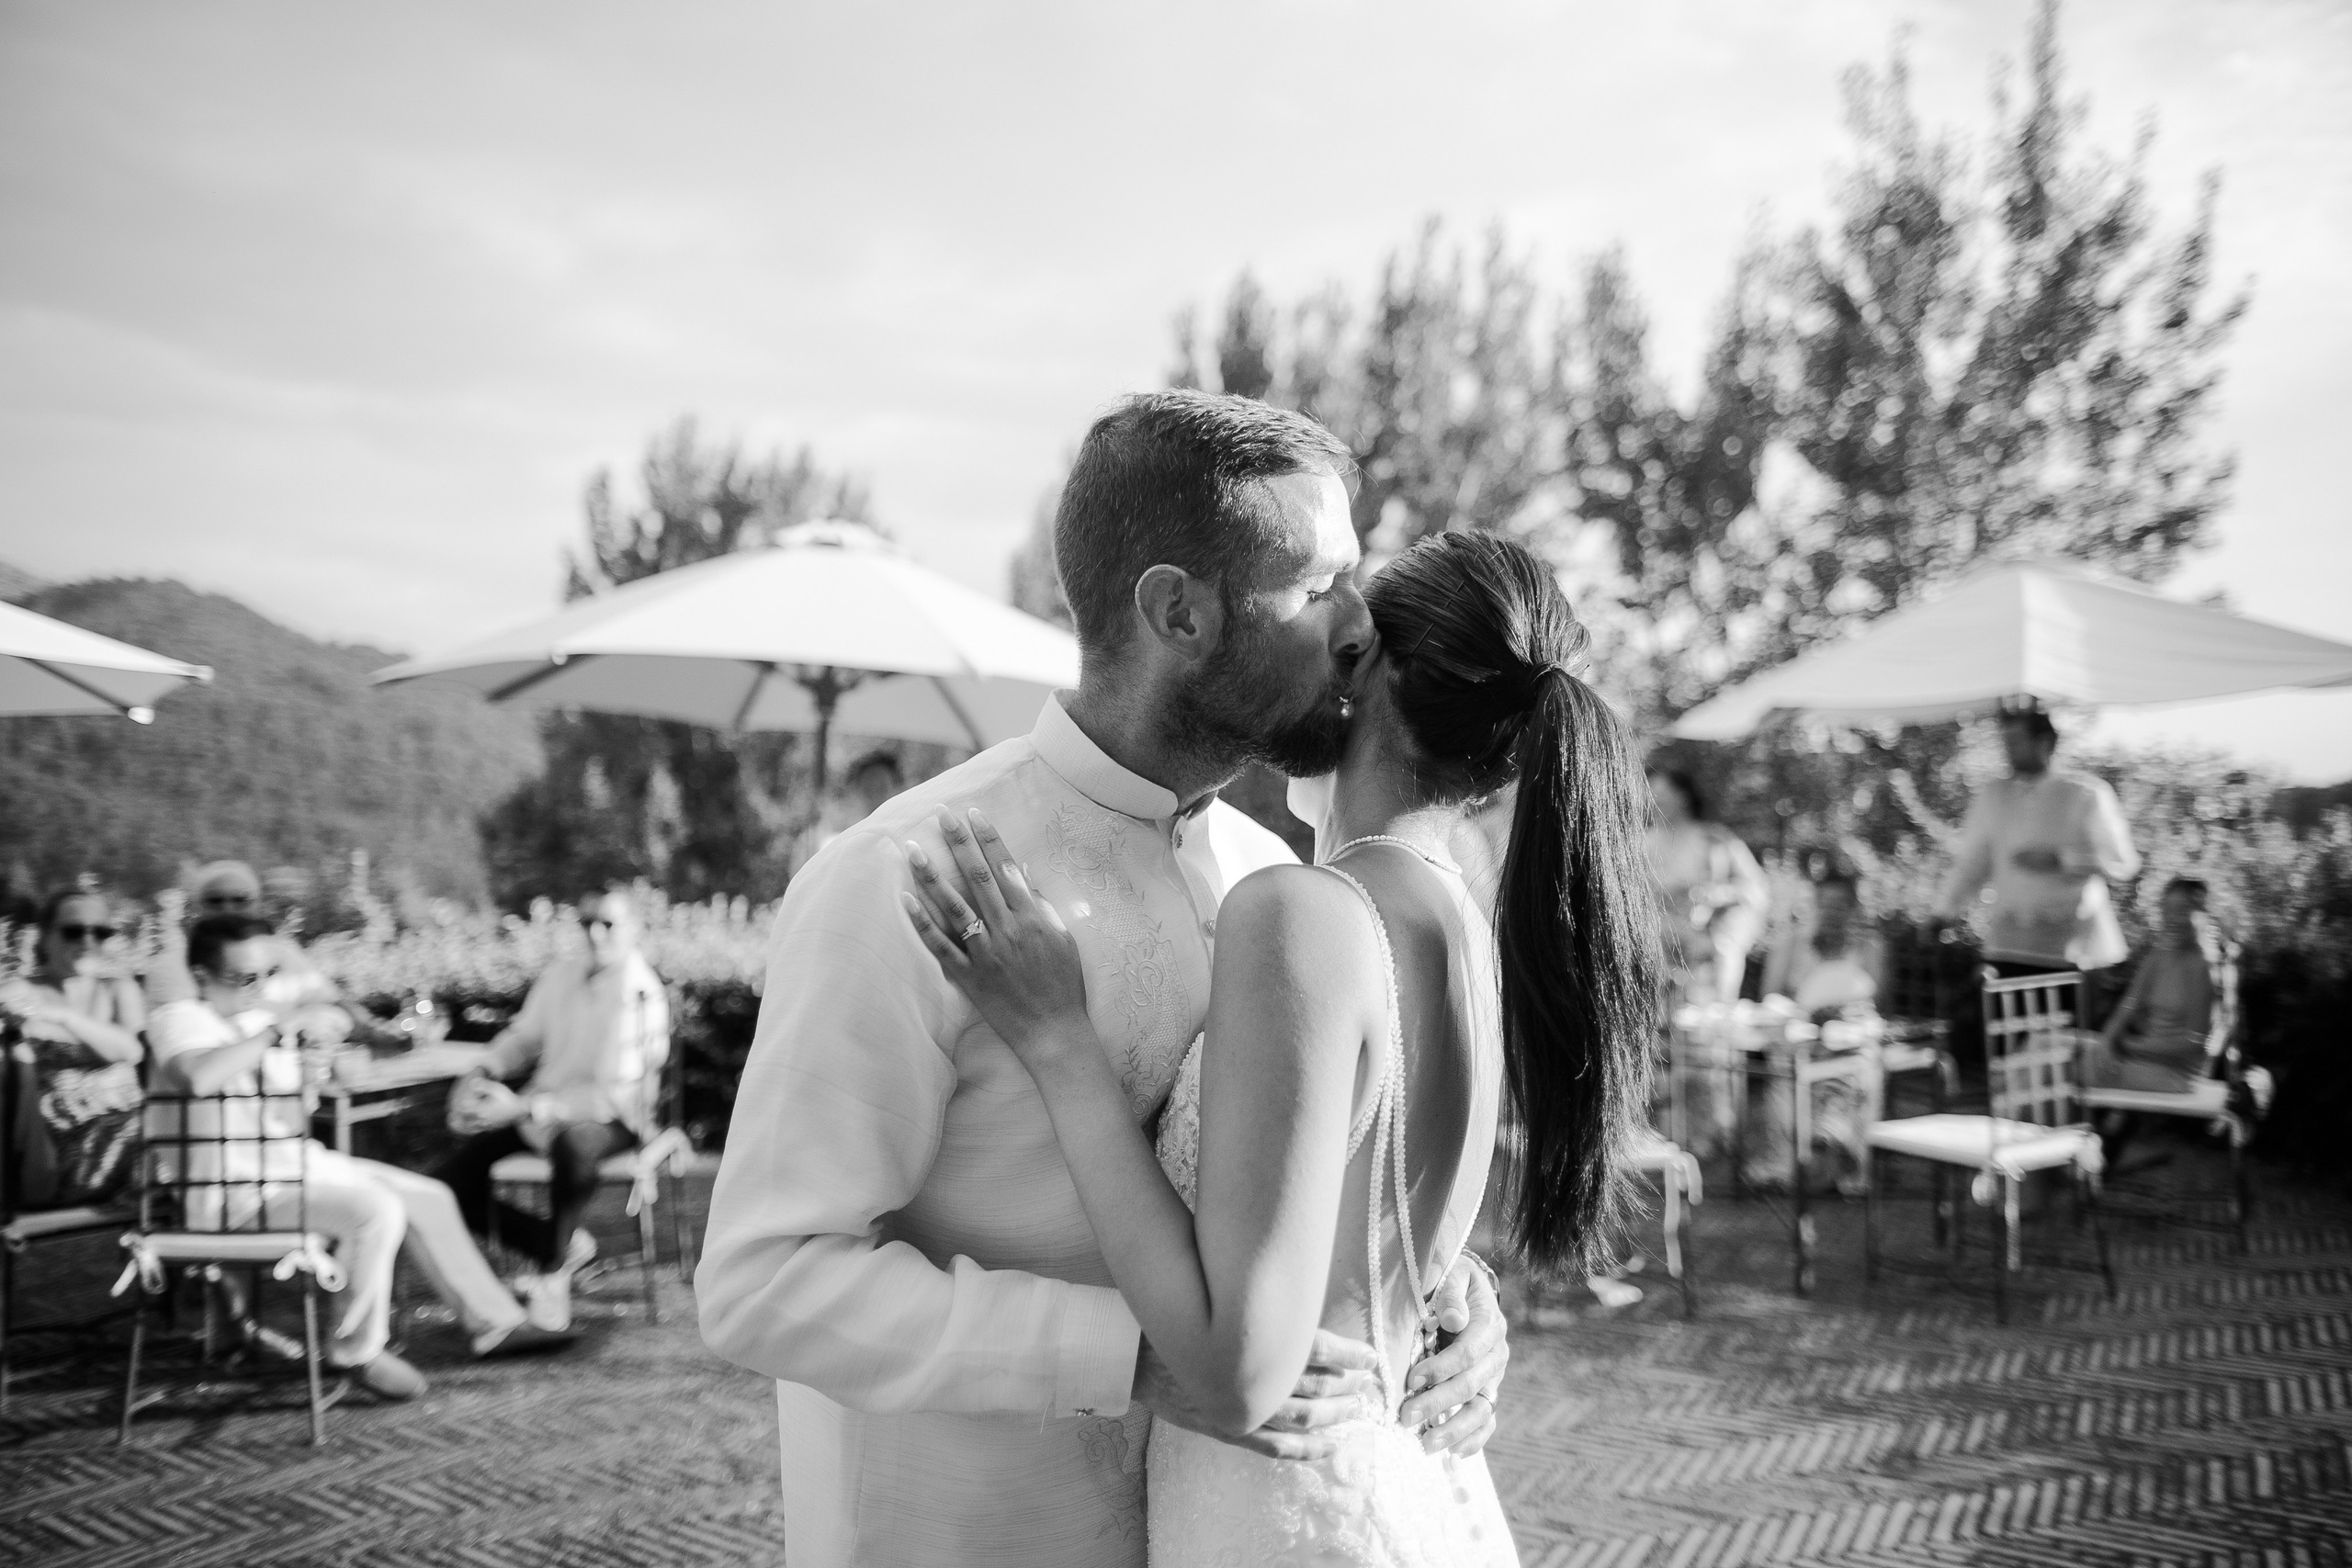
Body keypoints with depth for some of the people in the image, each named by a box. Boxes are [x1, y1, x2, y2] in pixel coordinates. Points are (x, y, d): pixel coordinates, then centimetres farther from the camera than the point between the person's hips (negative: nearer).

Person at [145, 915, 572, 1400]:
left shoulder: (258, 1017, 16)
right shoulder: (178, 1018, -10)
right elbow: (199, 1075, -36)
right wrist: (266, 1036, -23)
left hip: (290, 1159, 10)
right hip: (238, 1183, -9)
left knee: (429, 1196, 6)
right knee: (377, 1210, -28)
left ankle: (491, 1323, 16)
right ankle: (359, 1349, -10)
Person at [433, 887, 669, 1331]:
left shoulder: (640, 995, -17)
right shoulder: (562, 974, 2)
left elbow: (615, 1094, -21)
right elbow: (523, 1036, 18)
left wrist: (527, 1107, -25)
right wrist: (485, 1071, -3)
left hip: (610, 1120, -7)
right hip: (540, 1112, 7)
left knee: (573, 1142, -42)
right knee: (447, 1181, -7)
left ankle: (553, 1271, -20)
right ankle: (557, 1244, 7)